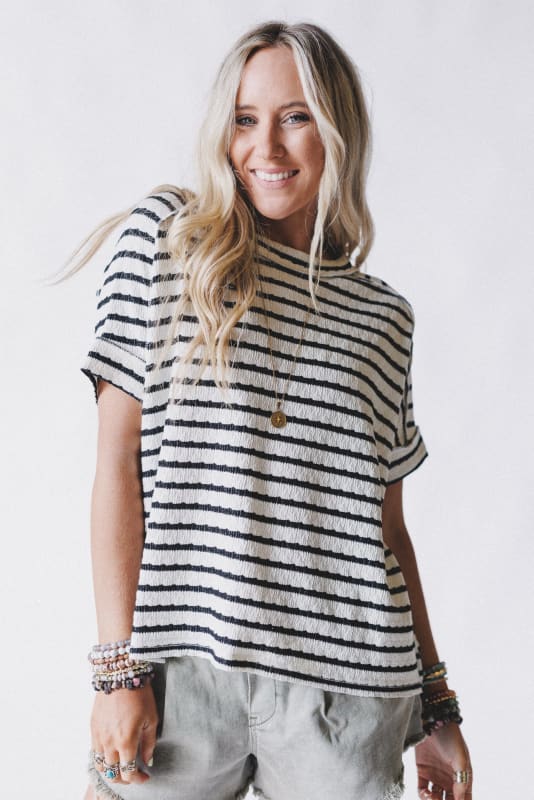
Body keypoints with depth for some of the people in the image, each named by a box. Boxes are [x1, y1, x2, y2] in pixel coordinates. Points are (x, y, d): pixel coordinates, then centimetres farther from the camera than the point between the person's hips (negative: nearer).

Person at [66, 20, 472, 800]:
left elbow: (388, 528, 15)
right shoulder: (165, 240, 3)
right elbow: (118, 464, -2)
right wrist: (118, 667, -8)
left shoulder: (384, 318, 11)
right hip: (183, 663, -2)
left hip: (347, 683, 2)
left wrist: (437, 704, 13)